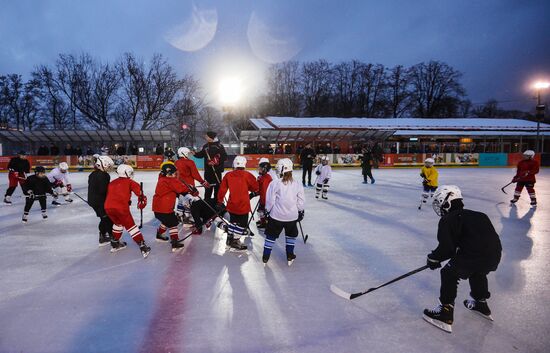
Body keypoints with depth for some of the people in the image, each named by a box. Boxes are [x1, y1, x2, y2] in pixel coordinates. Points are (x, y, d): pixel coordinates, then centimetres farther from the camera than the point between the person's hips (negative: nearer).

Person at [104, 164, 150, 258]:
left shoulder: (112, 183, 26)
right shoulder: (129, 182, 9)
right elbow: (137, 188, -9)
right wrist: (142, 198, -6)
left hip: (108, 207, 6)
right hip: (121, 208, -6)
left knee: (118, 223, 31)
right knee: (131, 226, 2)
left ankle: (114, 244, 40)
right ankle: (142, 246, -3)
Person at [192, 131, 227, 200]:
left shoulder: (219, 146, -8)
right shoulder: (205, 146, 10)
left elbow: (225, 157, -11)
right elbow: (201, 154, 16)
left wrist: (217, 161, -20)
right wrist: (195, 154, -1)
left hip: (217, 169, -5)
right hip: (208, 169, 6)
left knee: (217, 186, 1)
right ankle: (206, 200, 26)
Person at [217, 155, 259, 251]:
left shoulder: (228, 175, -1)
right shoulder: (247, 175, -11)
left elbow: (222, 189, 3)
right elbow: (256, 188, -2)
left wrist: (220, 202, 13)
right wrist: (252, 194, 20)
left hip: (232, 205, 5)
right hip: (243, 205, -5)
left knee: (233, 221, 23)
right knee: (242, 223, 9)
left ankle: (230, 238, 32)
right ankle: (235, 241, 11)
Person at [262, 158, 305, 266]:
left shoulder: (274, 183, -14)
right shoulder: (297, 185, -6)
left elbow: (270, 201, -9)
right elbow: (301, 202, 1)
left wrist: (268, 210, 8)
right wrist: (300, 212, 17)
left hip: (276, 216, -1)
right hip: (292, 216, 2)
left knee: (271, 236, 14)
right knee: (291, 235, 23)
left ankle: (265, 257, 20)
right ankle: (290, 257, 27)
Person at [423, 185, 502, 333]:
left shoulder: (447, 220, -1)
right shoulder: (475, 215, 25)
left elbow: (446, 247, -7)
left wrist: (434, 258, 10)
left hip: (474, 255, -8)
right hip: (495, 254, 8)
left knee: (449, 274, 9)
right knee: (477, 272, 35)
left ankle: (445, 312, 10)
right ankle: (481, 303, 50)